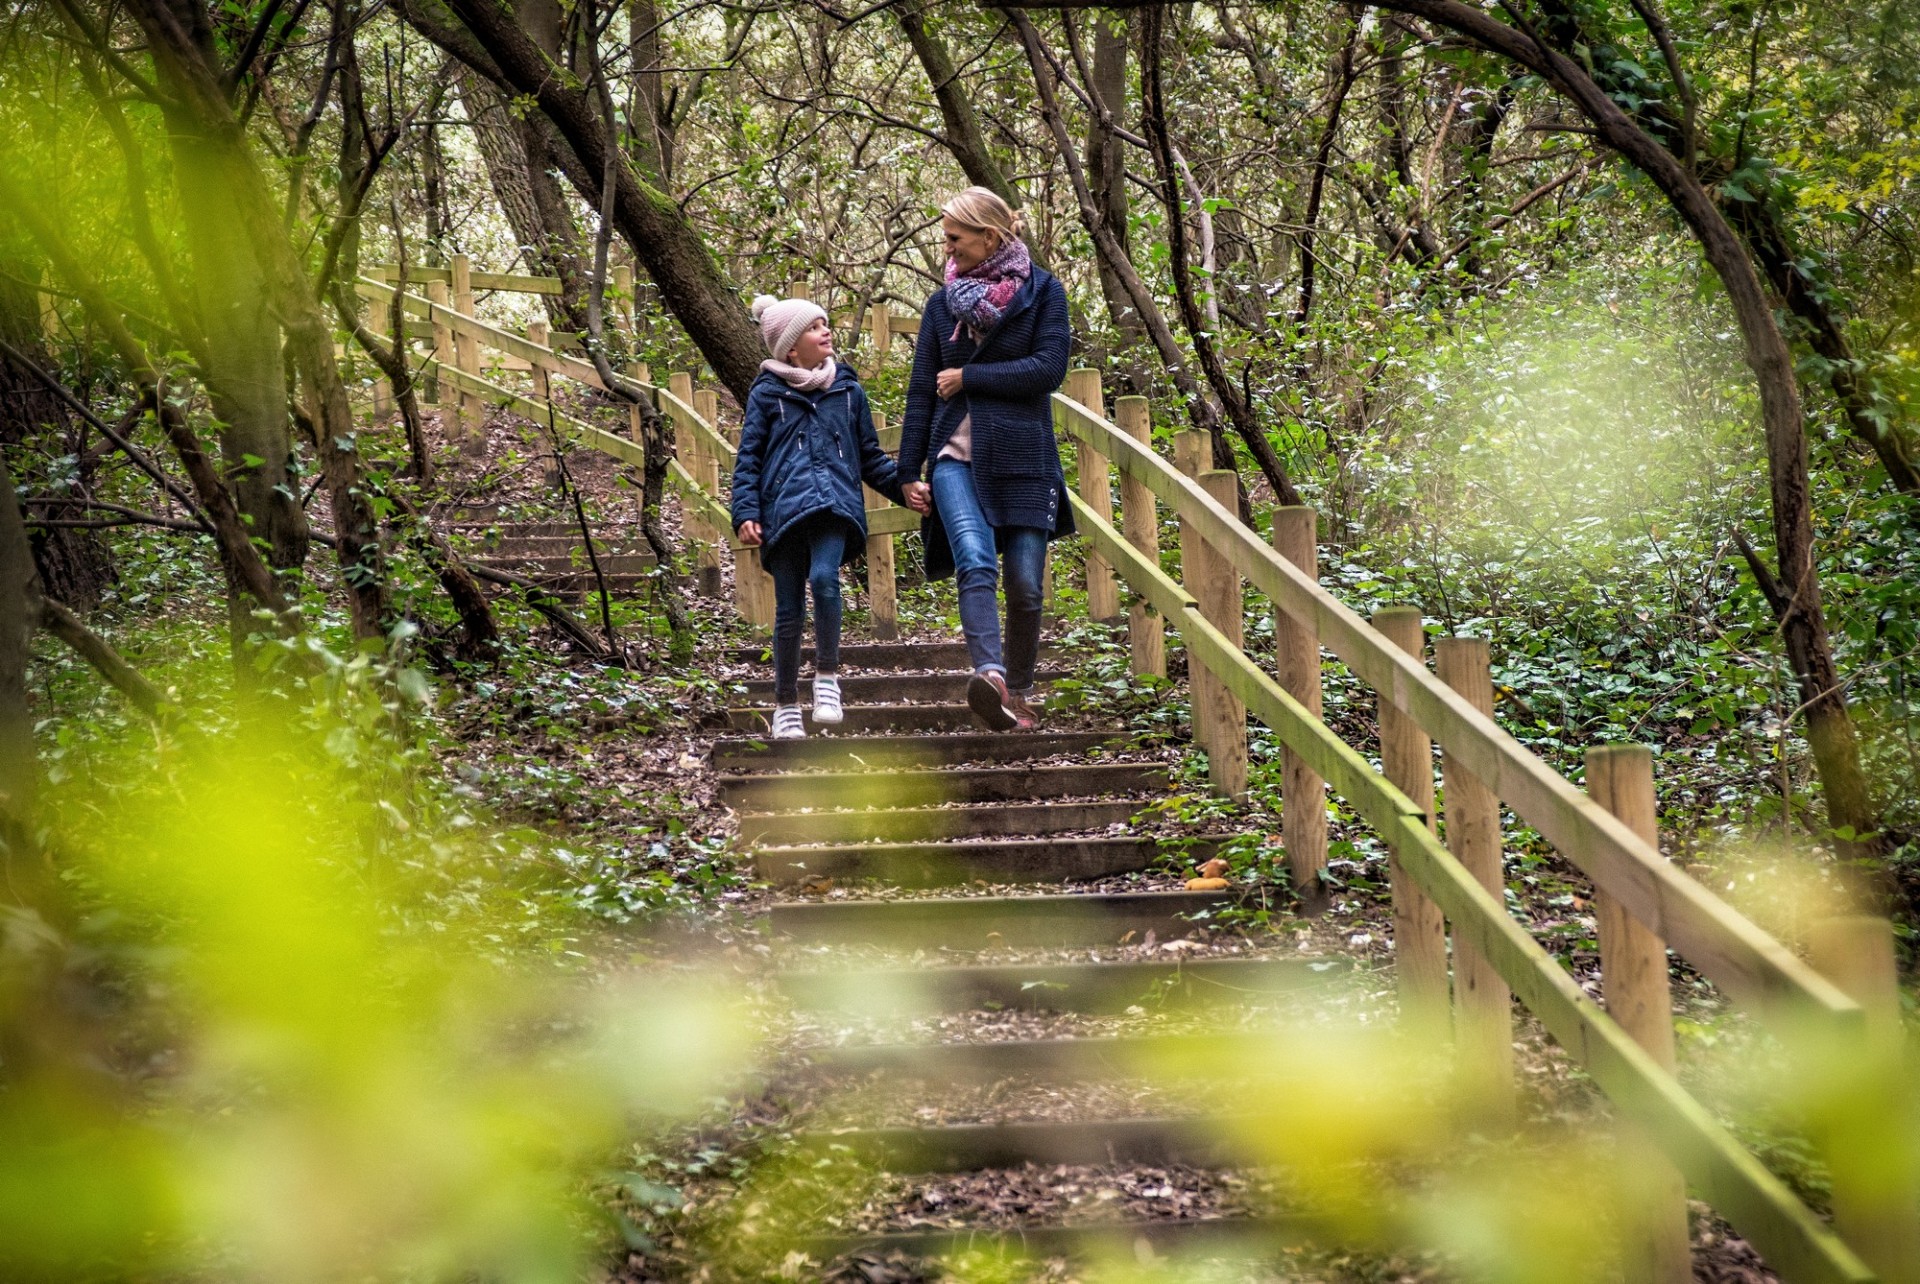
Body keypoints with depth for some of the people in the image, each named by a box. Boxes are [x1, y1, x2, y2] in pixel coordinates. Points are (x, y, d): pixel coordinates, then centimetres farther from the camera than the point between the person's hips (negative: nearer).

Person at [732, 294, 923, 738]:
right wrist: (746, 513, -5)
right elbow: (748, 460, 7)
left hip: (836, 505, 1)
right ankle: (786, 705, 18)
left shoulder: (847, 389, 15)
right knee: (789, 612, 3)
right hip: (784, 510, -1)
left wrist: (904, 487, 7)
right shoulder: (766, 394, 8)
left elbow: (870, 456, 21)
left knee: (824, 578, -26)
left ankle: (827, 675, -8)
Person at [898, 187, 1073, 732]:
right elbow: (921, 392, 13)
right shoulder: (943, 303, 12)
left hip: (1023, 458, -1)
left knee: (1025, 585, 0)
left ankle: (1019, 694, 16)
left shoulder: (1042, 292, 3)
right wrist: (908, 471, 10)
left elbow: (1048, 368, -10)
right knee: (976, 563, -23)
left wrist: (968, 377, -7)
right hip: (956, 456, 1)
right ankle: (989, 675, -40)